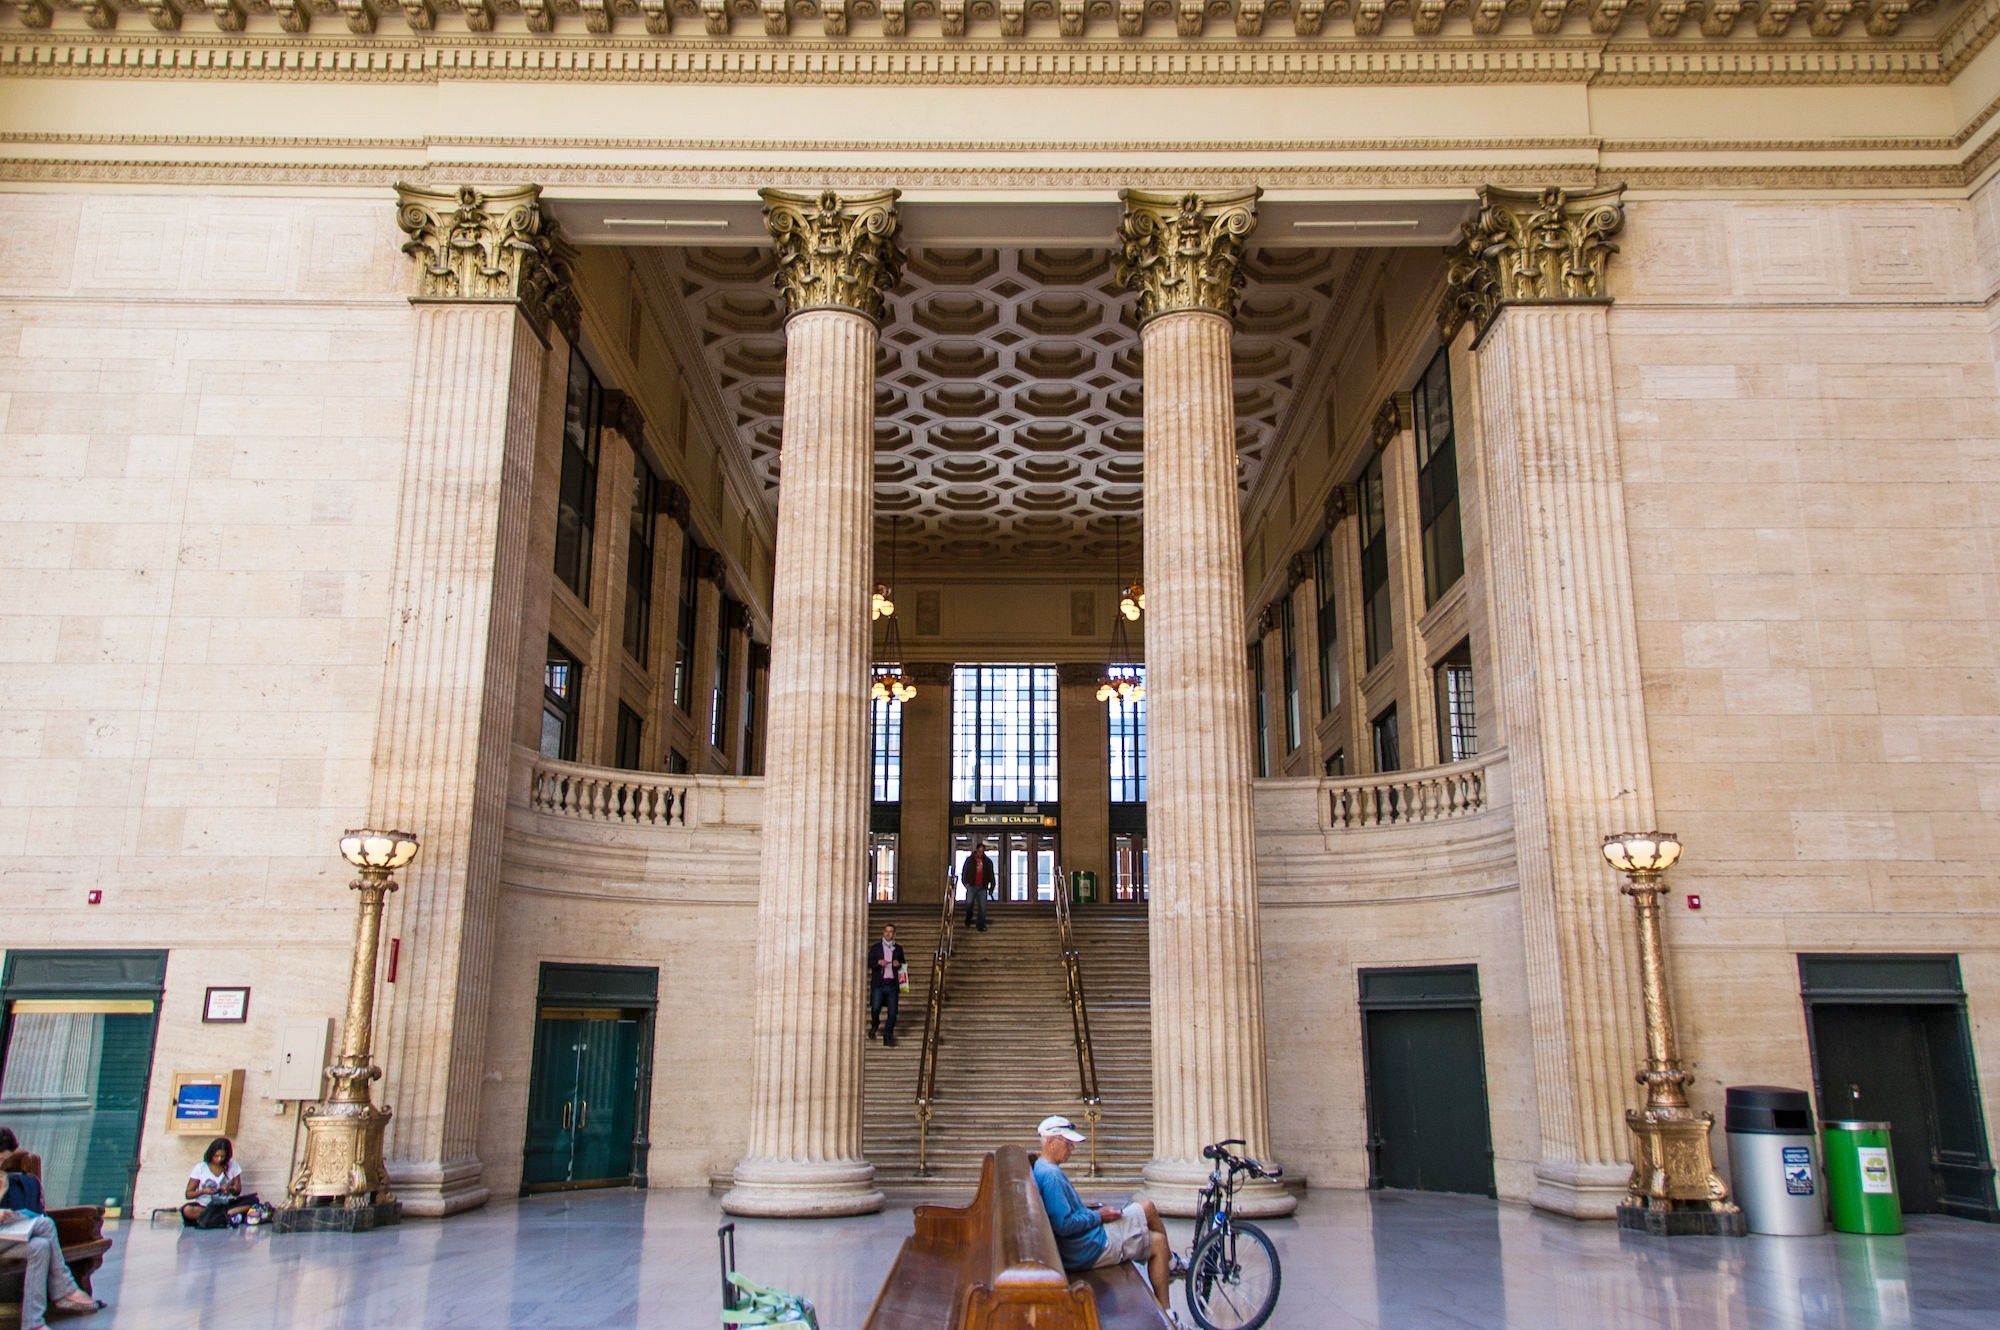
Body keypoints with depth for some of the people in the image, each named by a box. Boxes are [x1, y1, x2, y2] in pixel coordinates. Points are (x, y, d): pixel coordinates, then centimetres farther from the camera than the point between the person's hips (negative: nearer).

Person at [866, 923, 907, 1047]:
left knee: (892, 1012, -4)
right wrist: (878, 962, -11)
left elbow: (903, 966, 20)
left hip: (892, 983, 1)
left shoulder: (898, 948, 14)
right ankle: (874, 1026, 16)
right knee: (875, 1008, -15)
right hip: (878, 983, -1)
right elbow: (869, 963, 7)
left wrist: (898, 964, -3)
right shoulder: (876, 947, 10)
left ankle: (888, 1038, 8)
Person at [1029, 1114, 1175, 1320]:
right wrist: (1098, 1216, -15)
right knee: (1147, 1208, 0)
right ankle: (1170, 1261, 24)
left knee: (1157, 1242, 15)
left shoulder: (1042, 1170, 10)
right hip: (1091, 1249, -10)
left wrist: (1086, 1209, 9)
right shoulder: (1050, 1174, -23)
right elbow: (1063, 1225, -28)